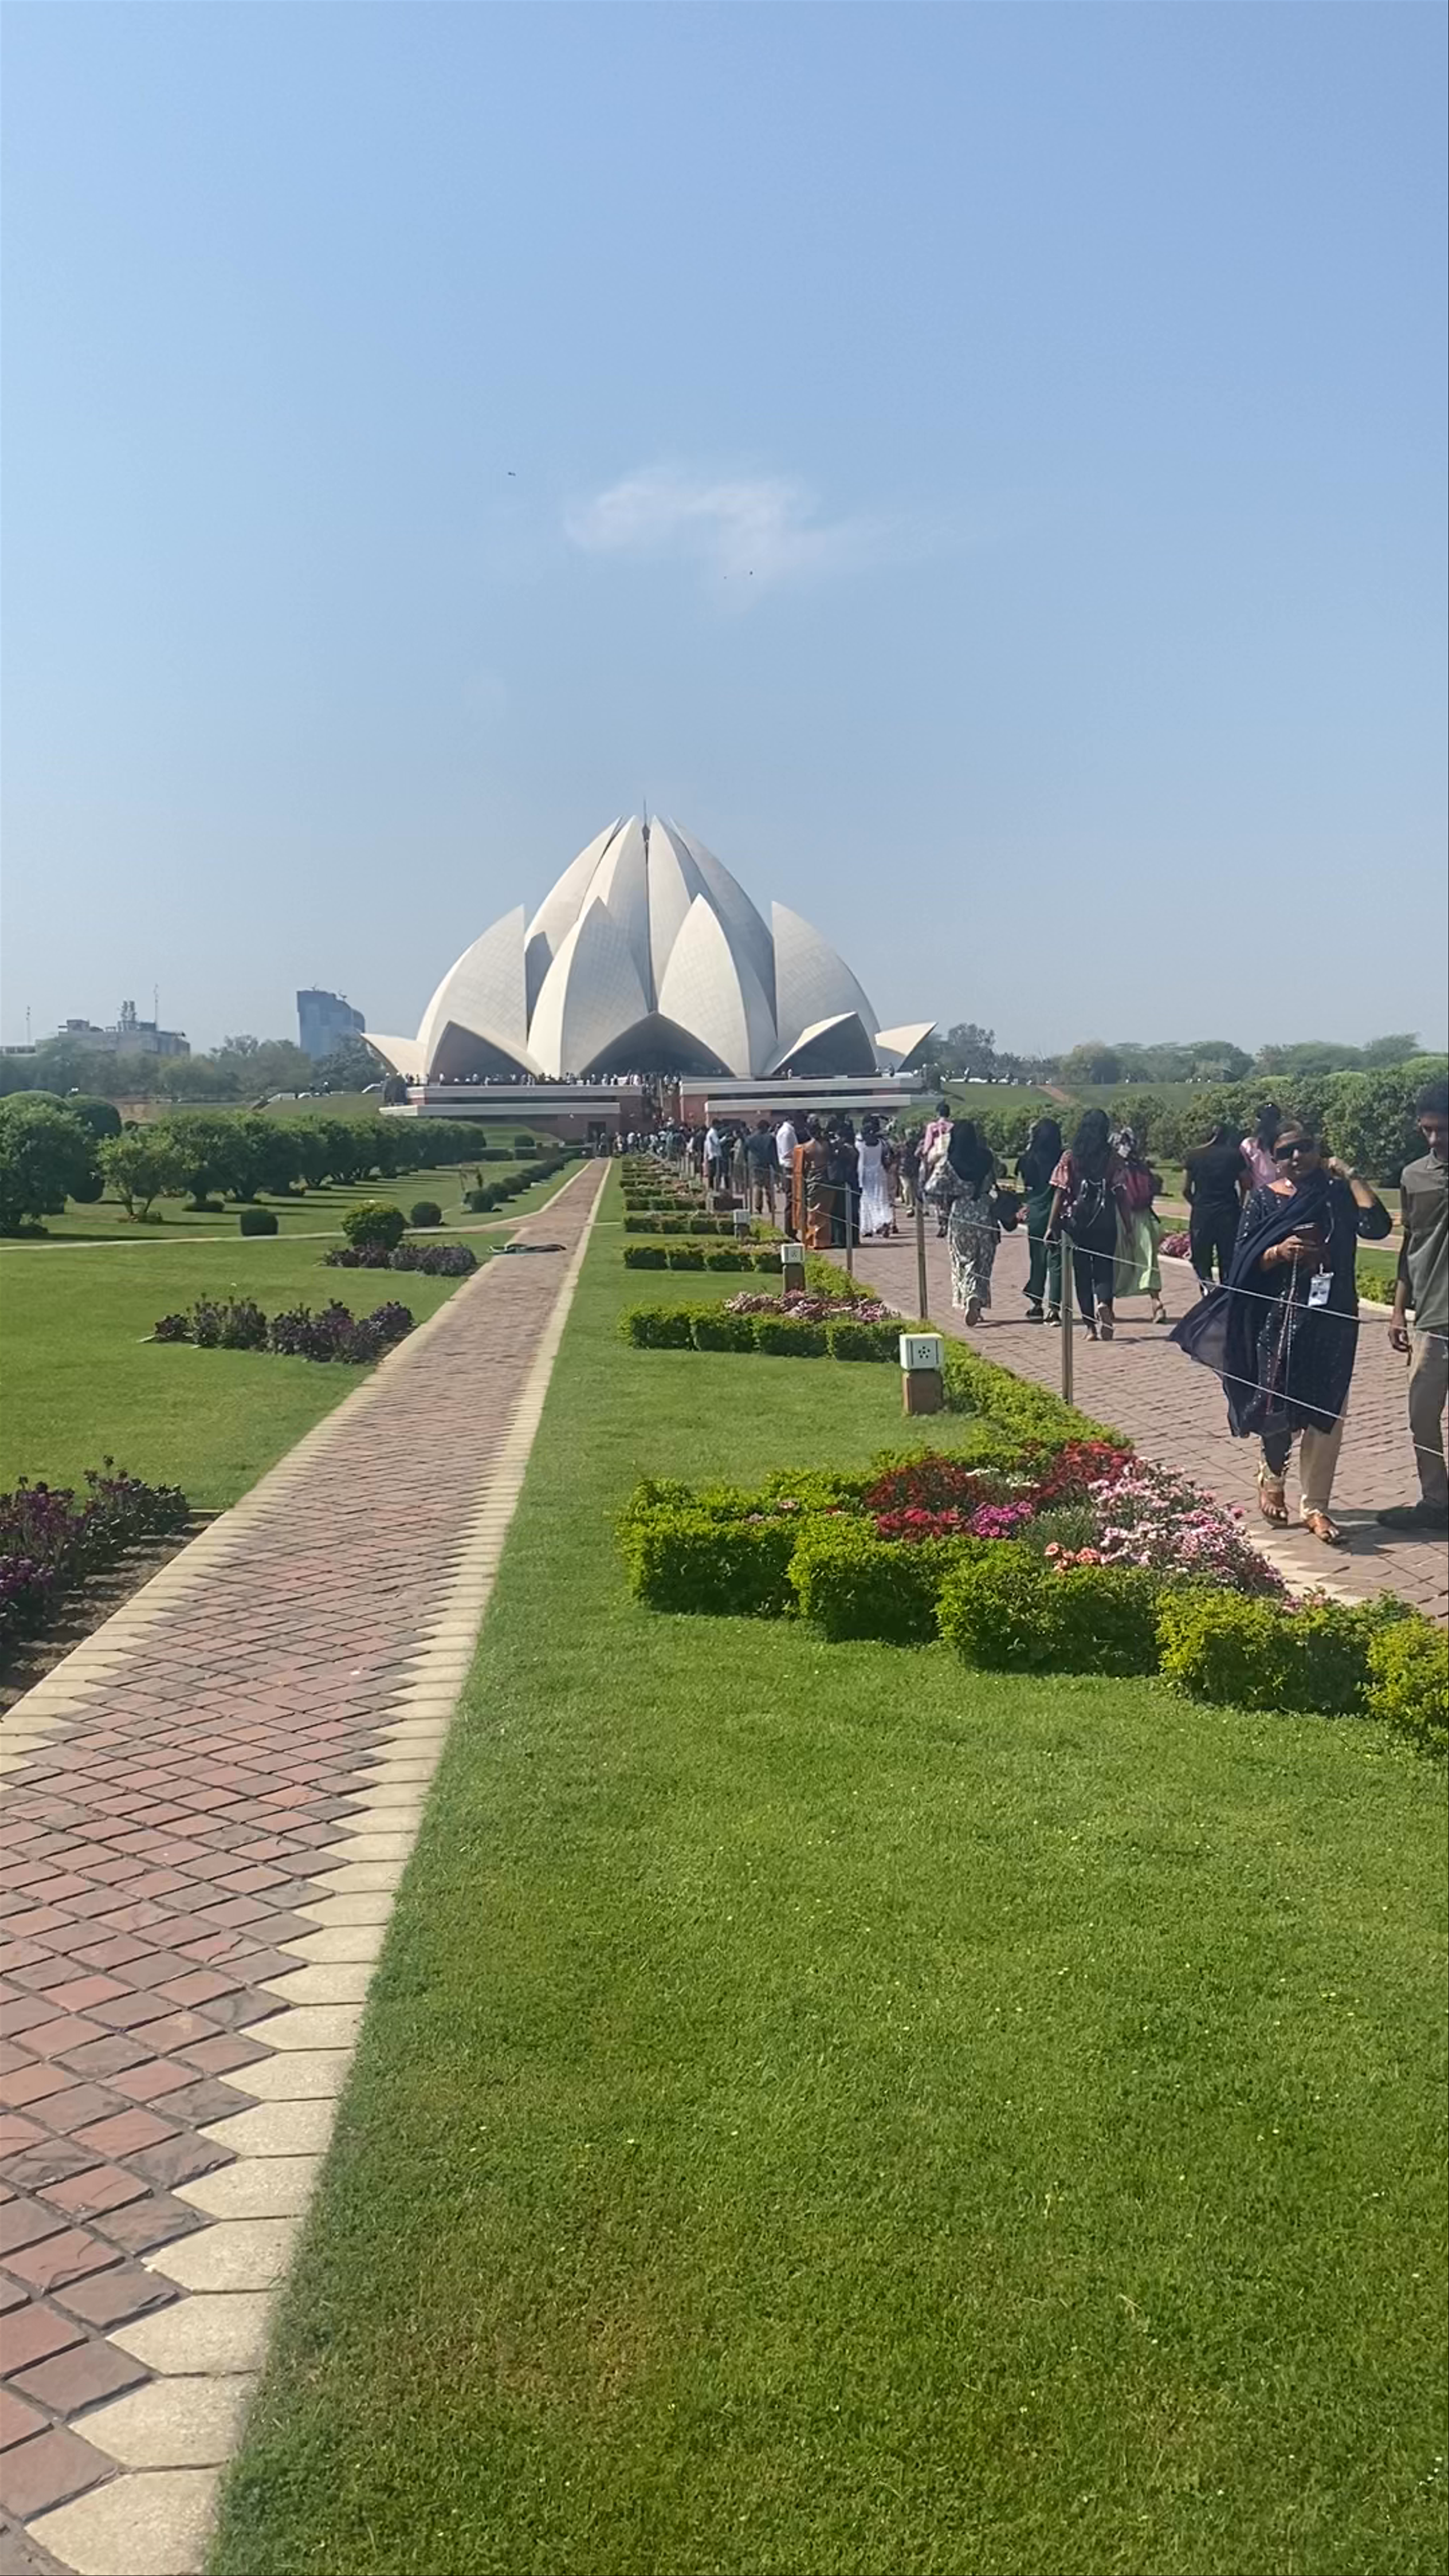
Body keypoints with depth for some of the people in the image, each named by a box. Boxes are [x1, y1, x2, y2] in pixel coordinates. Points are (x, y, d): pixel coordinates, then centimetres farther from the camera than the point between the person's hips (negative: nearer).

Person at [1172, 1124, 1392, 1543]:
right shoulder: (1262, 1201, 1)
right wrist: (1280, 1251, -22)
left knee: (1326, 1411, 3)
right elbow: (1244, 1261, -4)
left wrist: (1351, 1177, -8)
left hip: (1333, 1317, 1)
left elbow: (1377, 1226, -14)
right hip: (1279, 1318, -1)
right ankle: (1272, 1480, 32)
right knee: (1277, 1405, 4)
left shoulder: (1339, 1195, 3)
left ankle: (1315, 1505, 13)